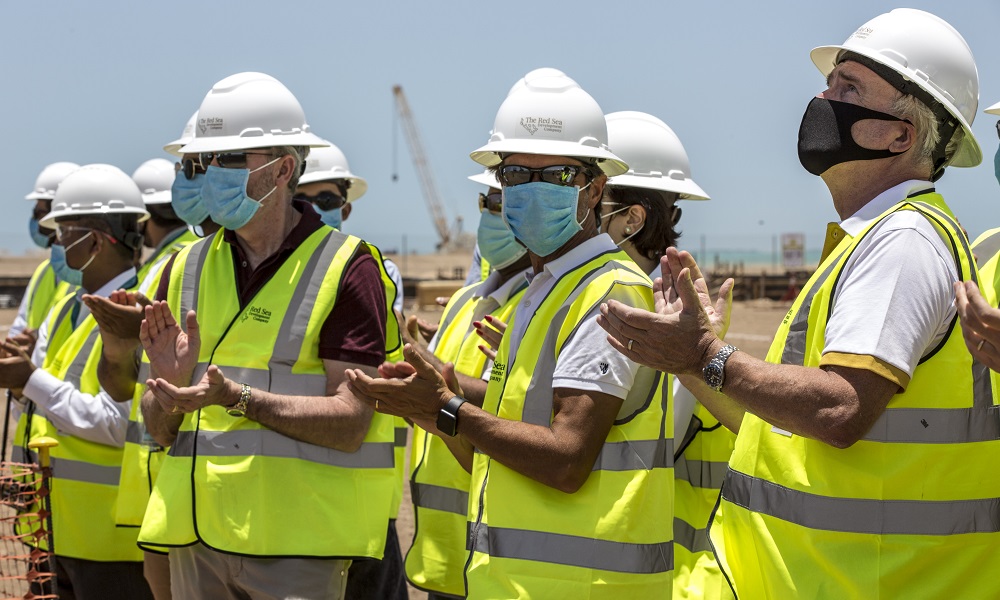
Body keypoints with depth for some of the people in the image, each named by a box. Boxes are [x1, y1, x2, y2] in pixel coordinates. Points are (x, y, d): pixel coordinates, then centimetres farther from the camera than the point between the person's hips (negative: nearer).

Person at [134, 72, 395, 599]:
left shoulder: (345, 269, -5)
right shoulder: (186, 270, 11)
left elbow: (349, 423, -13)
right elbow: (158, 430, 11)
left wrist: (237, 397, -23)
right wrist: (171, 383, -11)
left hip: (296, 544, -5)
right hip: (195, 536, 5)